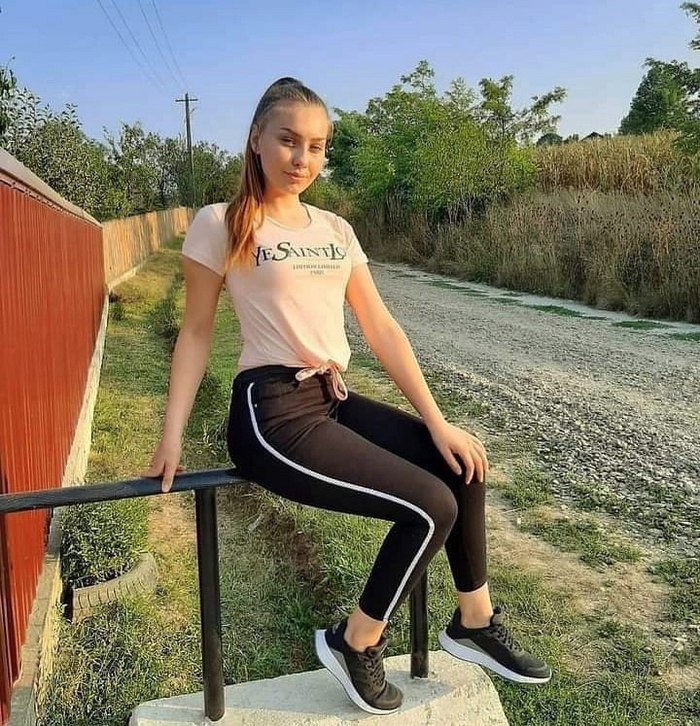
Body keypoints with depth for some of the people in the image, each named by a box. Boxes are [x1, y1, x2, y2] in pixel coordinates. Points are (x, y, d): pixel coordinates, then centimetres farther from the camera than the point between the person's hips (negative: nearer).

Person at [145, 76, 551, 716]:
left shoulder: (335, 229, 12)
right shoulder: (220, 224, -3)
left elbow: (381, 327, 6)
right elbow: (196, 333, 0)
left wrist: (437, 421, 0)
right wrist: (170, 439, -6)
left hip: (333, 400, 7)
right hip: (272, 412, -6)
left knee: (463, 464, 0)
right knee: (431, 506, -15)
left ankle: (474, 624, 21)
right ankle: (354, 643, 10)